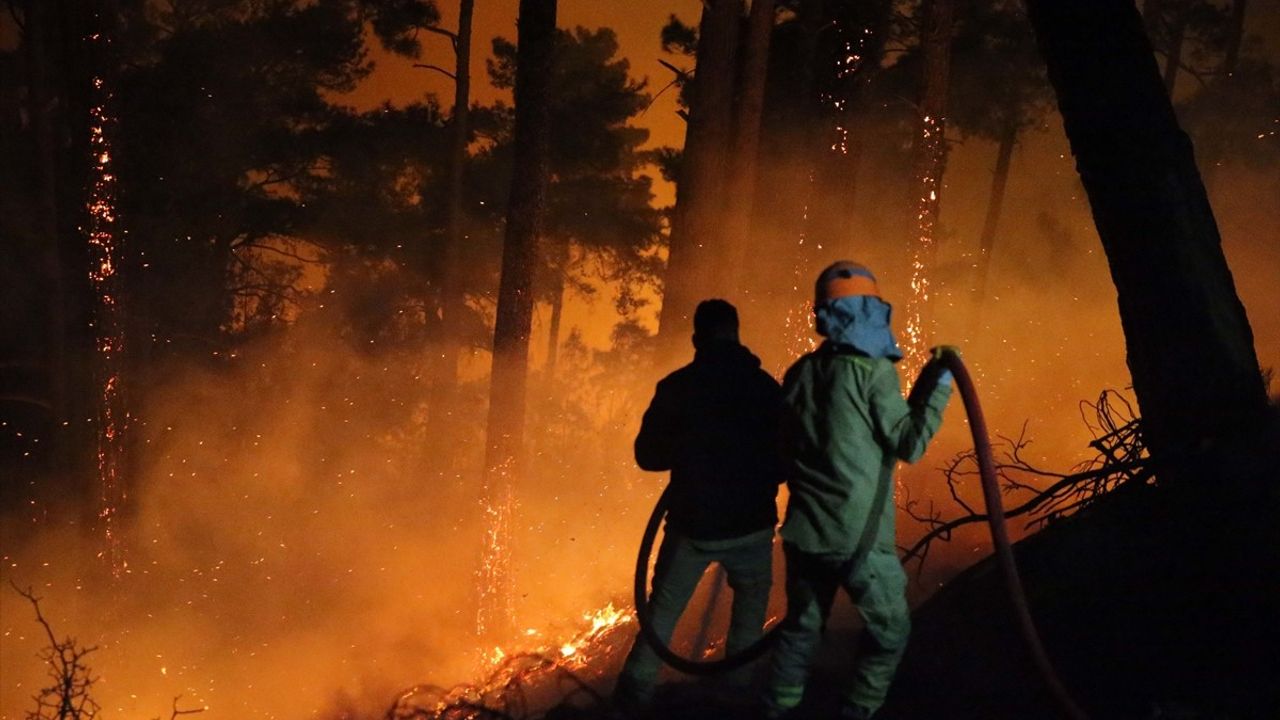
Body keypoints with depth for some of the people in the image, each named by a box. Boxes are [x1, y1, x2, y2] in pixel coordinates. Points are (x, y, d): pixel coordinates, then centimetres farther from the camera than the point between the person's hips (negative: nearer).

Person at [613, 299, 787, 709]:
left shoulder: (676, 387, -6)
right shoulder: (765, 386, -4)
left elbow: (648, 454, 0)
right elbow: (787, 458, 3)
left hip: (692, 522, 0)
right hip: (749, 524, 1)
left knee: (663, 609, 13)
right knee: (751, 601, 24)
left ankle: (636, 691, 9)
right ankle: (740, 682, 22)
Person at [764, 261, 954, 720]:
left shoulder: (800, 373, 8)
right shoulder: (872, 371, -12)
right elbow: (909, 444, -9)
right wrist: (939, 384, -3)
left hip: (804, 531, 6)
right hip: (858, 538, -6)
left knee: (801, 628, 19)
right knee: (890, 631, 12)